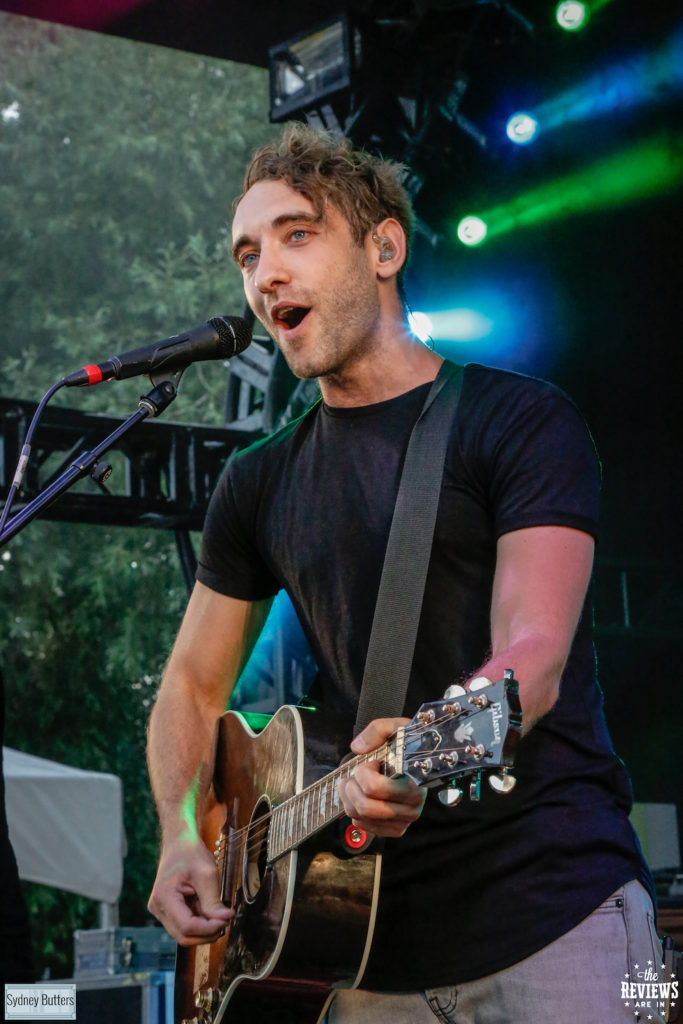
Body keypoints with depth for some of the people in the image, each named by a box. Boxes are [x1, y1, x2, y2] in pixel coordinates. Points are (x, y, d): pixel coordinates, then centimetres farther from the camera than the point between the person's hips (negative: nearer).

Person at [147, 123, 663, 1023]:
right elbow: (194, 684, 20)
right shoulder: (260, 484, 12)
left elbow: (534, 658, -16)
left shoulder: (521, 420, -4)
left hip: (553, 913, -4)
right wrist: (181, 837, 2)